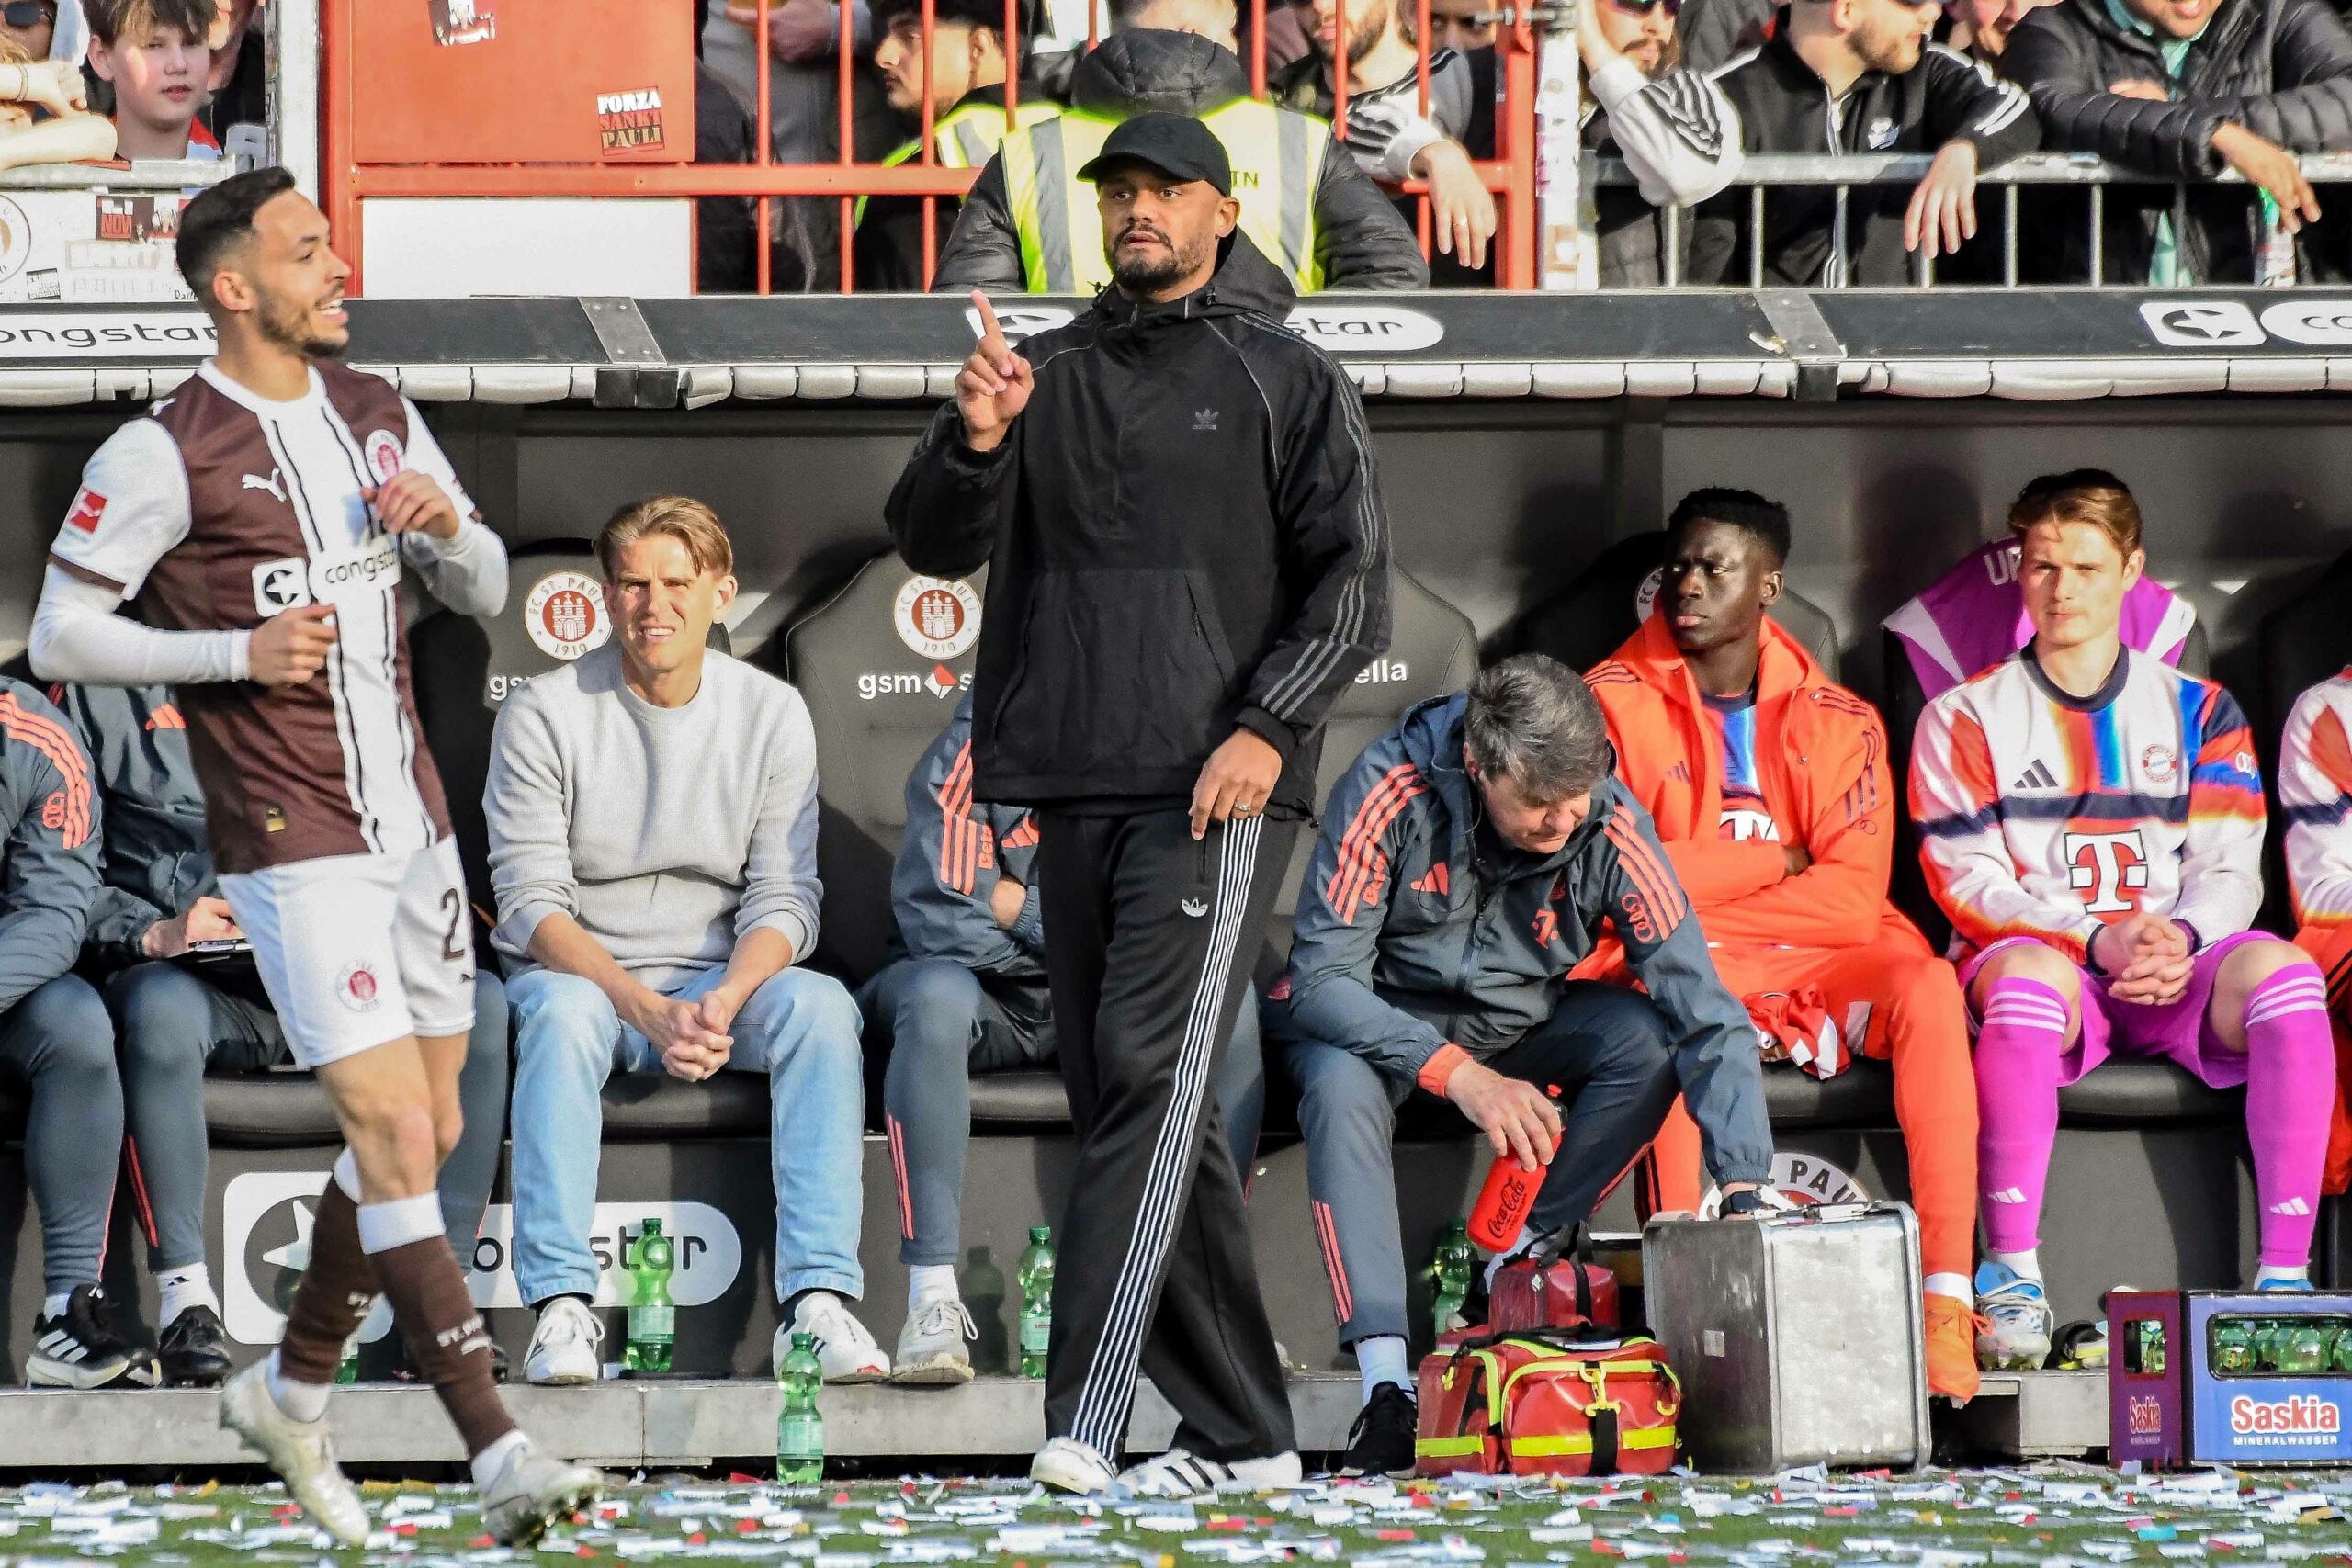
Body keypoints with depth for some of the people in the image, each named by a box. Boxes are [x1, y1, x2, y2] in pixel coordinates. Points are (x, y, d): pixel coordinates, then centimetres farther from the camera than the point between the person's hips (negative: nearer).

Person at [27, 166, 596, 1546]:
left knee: (426, 1133, 11)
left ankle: (294, 1387, 30)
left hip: (414, 828, 7)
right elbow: (61, 637, -8)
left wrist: (450, 525, -6)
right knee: (395, 1136, -13)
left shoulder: (378, 414, 10)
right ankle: (498, 1449, -16)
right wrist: (238, 653, -18)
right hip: (298, 850, -7)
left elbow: (485, 591, 17)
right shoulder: (167, 453, -11)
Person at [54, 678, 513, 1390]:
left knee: (479, 1001, -25)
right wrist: (149, 934, -16)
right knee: (161, 1011, -40)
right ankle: (186, 1298, -35)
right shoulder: (101, 688, 9)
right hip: (186, 970, -3)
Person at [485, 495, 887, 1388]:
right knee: (561, 1012, -36)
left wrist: (726, 999, -24)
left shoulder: (772, 716, 2)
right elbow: (531, 902, -11)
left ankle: (818, 1298, -34)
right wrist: (647, 1010, -26)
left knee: (819, 1004, -28)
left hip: (719, 983, 2)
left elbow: (783, 899, -2)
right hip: (579, 972, -2)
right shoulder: (544, 715, -5)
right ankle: (562, 1306, -40)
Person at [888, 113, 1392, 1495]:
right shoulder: (1053, 376, 17)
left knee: (1150, 1070, -18)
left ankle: (1085, 1416, -28)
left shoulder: (1290, 382, 7)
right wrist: (975, 439, -13)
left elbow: (1353, 580, 0)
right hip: (1077, 793, 5)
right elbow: (938, 544, 8)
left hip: (1218, 789, -5)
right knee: (1127, 1100, 5)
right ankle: (1240, 1429, 13)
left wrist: (1269, 725, -14)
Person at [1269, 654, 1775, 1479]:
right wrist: (1456, 1074, -37)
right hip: (1383, 1019, -3)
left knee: (1647, 1039, -25)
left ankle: (1506, 1277, -15)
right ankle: (1387, 1387, -37)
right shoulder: (1393, 792, -28)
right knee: (1340, 1085, -35)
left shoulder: (1611, 827, -23)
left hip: (1519, 1023, 3)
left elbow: (1705, 1010, -24)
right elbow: (1321, 977, -26)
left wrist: (1743, 1188, -35)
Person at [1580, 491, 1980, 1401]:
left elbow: (1855, 901, -6)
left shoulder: (1837, 724, 8)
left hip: (1811, 966, 2)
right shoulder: (1615, 702, 4)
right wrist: (1780, 860, -5)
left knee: (1928, 987, -28)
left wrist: (1694, 884, -13)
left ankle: (1947, 1292, -33)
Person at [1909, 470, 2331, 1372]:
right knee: (2027, 974, -40)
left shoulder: (2198, 713, 15)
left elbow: (2229, 869, 6)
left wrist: (2181, 940, -18)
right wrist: (2099, 938, -18)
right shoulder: (1966, 720, 9)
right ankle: (2012, 1277, -38)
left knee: (2280, 972, -32)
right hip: (2041, 959, -2)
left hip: (2177, 973, 2)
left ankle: (2285, 1273, -33)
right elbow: (1970, 886, -2)